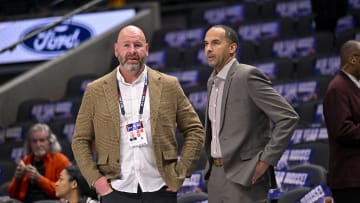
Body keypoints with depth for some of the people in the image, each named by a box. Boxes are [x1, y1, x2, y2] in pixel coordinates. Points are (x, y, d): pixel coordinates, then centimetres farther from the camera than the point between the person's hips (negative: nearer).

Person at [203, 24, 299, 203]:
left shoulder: (248, 76, -11)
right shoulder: (212, 81, 15)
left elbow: (288, 117, -16)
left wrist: (266, 160, -16)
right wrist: (211, 165, 15)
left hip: (243, 176, -8)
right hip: (216, 175, 8)